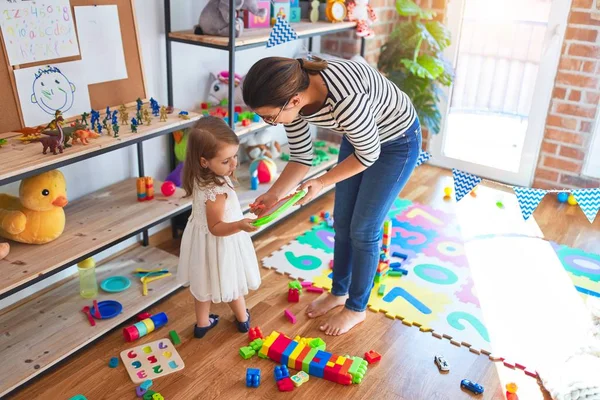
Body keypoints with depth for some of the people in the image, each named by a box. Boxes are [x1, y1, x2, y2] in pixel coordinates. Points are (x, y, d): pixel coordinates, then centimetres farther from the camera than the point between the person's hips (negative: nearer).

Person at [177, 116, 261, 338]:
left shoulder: (200, 177, -12)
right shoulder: (216, 191, -38)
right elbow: (216, 228, -32)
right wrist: (240, 226, -46)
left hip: (202, 239, 7)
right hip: (219, 244, -7)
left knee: (206, 281, 24)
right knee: (230, 283, 18)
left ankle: (202, 323, 44)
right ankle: (243, 319, 44)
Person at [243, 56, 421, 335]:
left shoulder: (345, 100, -43)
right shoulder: (290, 93, -20)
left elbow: (369, 155, -25)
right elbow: (301, 157, -8)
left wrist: (322, 183, -24)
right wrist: (273, 195, -18)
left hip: (396, 142, -6)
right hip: (359, 136, 7)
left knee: (363, 229, 0)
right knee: (342, 222, 12)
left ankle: (356, 308, 22)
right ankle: (339, 293, 34)